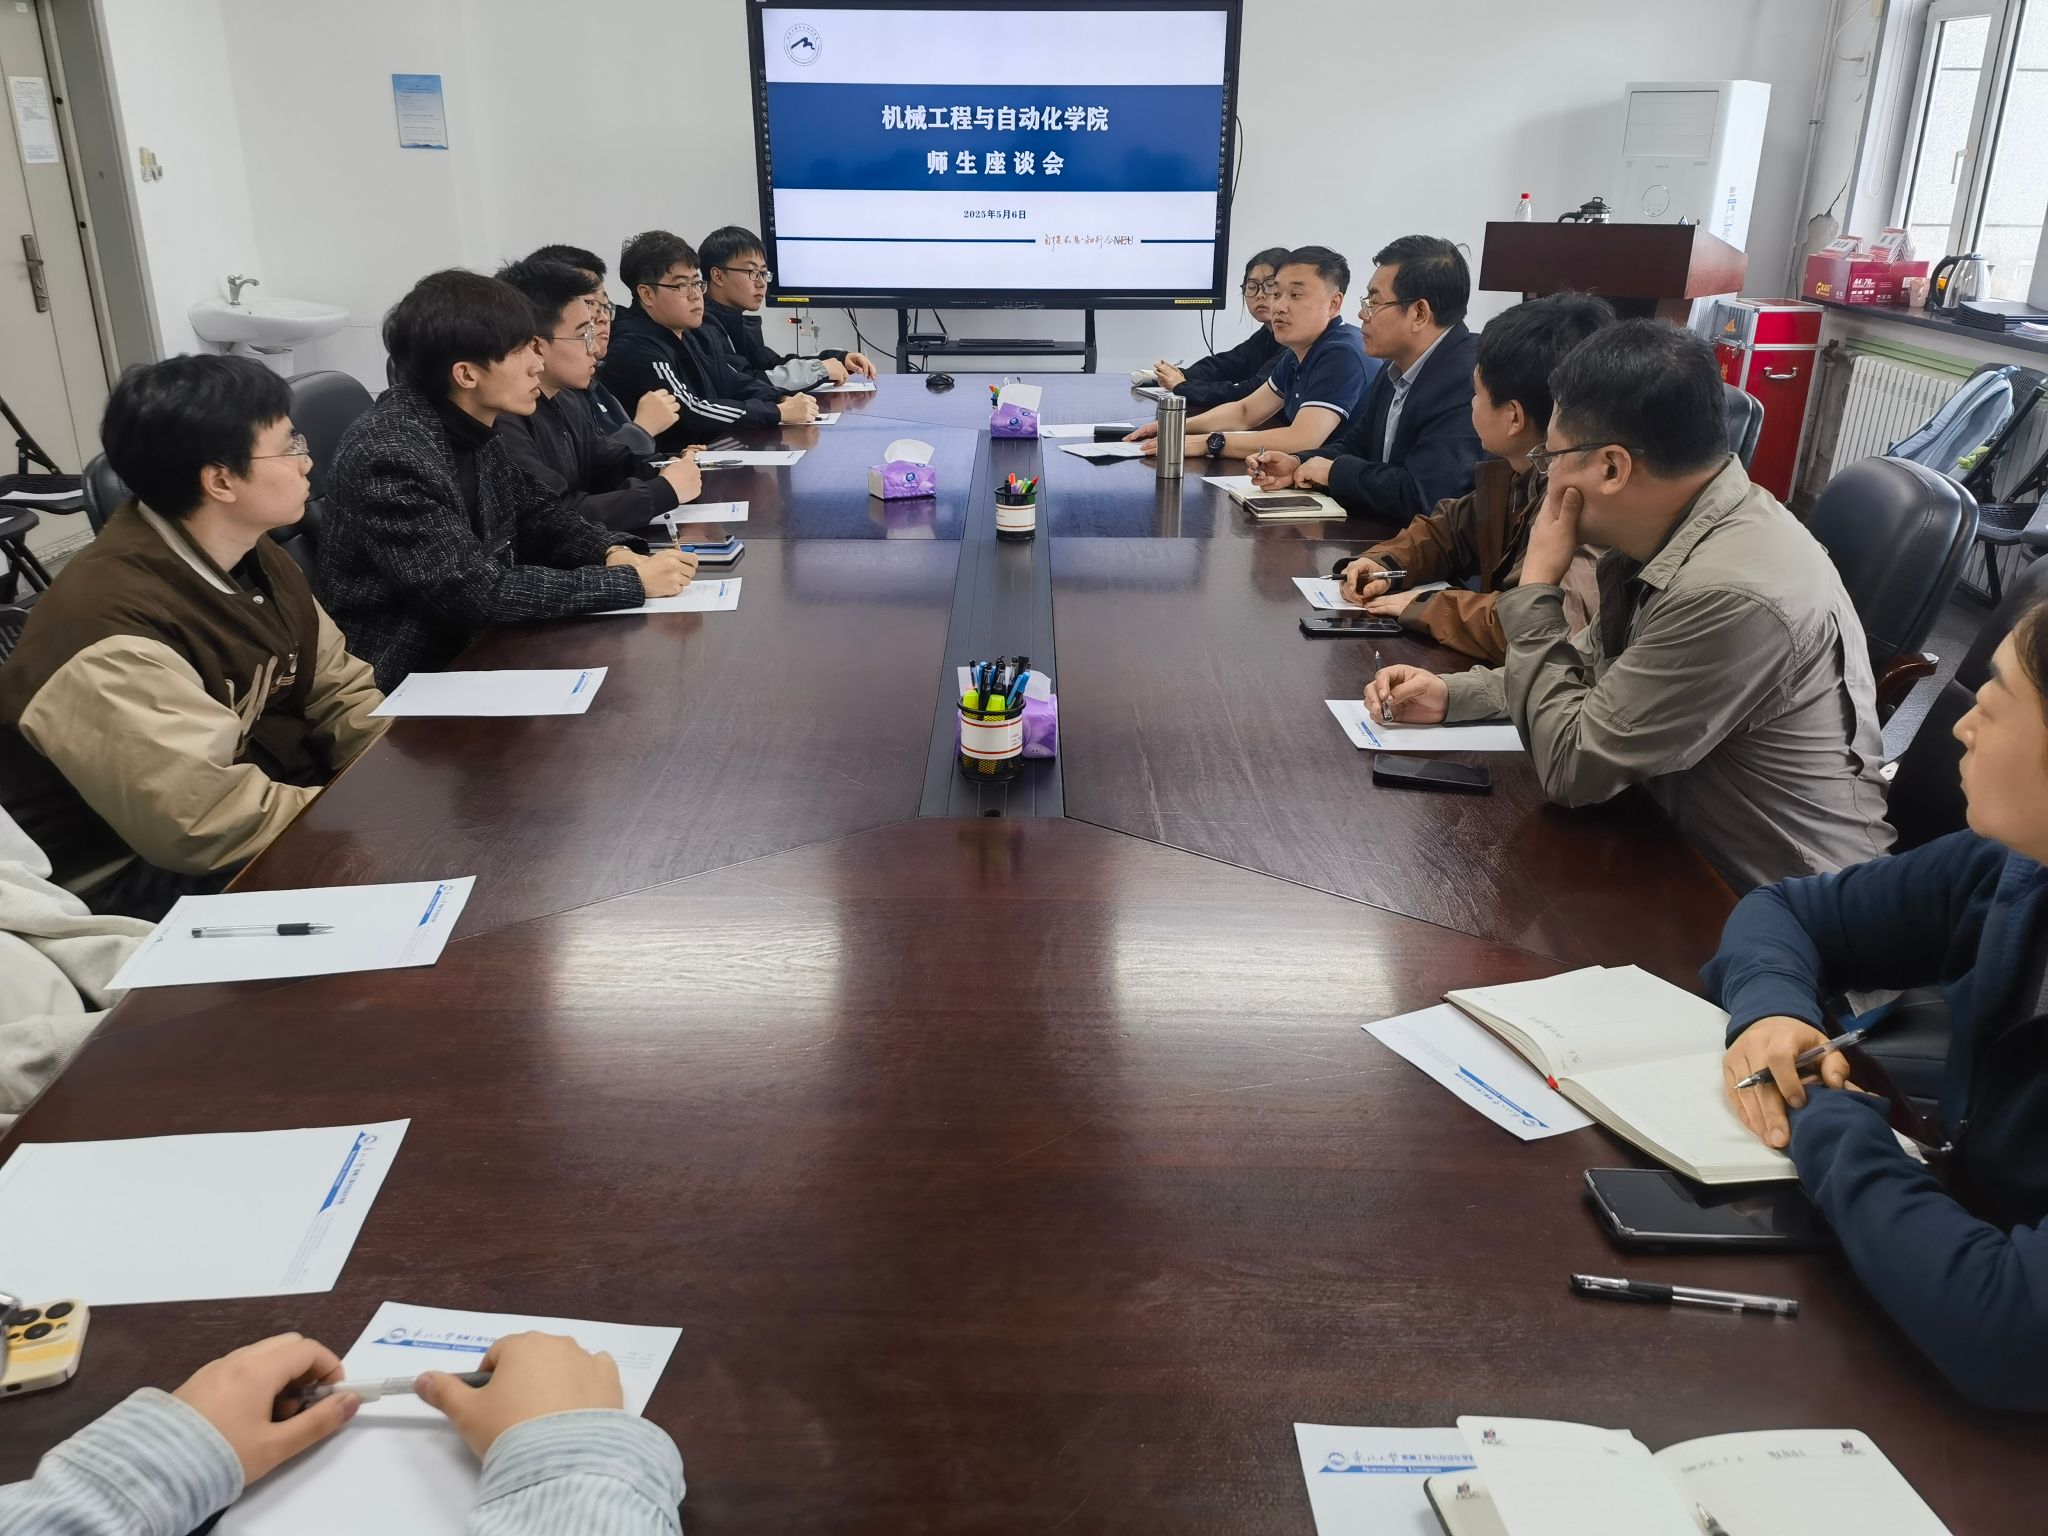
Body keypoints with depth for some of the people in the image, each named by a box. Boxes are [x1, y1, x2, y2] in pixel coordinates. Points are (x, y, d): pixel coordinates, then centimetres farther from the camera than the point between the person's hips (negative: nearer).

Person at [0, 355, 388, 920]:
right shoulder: (112, 631, -27)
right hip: (162, 877, -8)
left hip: (283, 795, 8)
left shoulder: (254, 556, 1)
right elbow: (206, 827, -31)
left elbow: (340, 693, 5)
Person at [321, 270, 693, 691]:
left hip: (477, 641, 8)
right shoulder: (391, 455, -25)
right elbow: (478, 593, -27)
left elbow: (535, 512, 13)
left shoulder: (471, 426, 1)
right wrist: (630, 582, -24)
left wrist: (615, 553, -8)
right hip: (418, 677, -8)